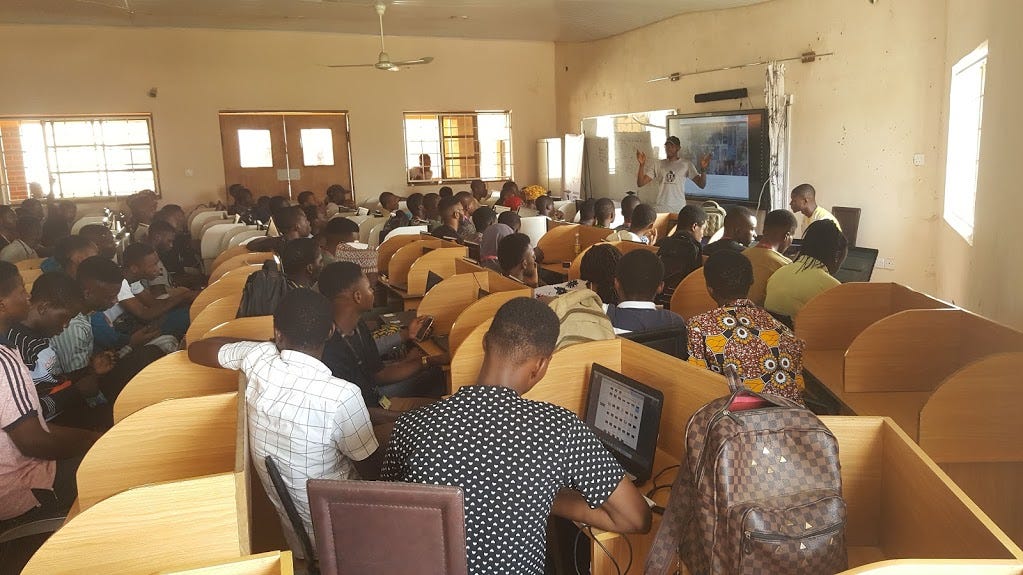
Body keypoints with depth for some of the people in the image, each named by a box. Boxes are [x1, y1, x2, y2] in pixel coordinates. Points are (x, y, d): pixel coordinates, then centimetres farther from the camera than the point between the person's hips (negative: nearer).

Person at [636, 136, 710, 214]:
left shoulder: (686, 164, 3)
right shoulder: (657, 164, 8)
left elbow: (701, 185, -2)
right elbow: (640, 183, 2)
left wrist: (703, 169, -19)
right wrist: (642, 164, -10)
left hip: (679, 209, -1)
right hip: (661, 209, 1)